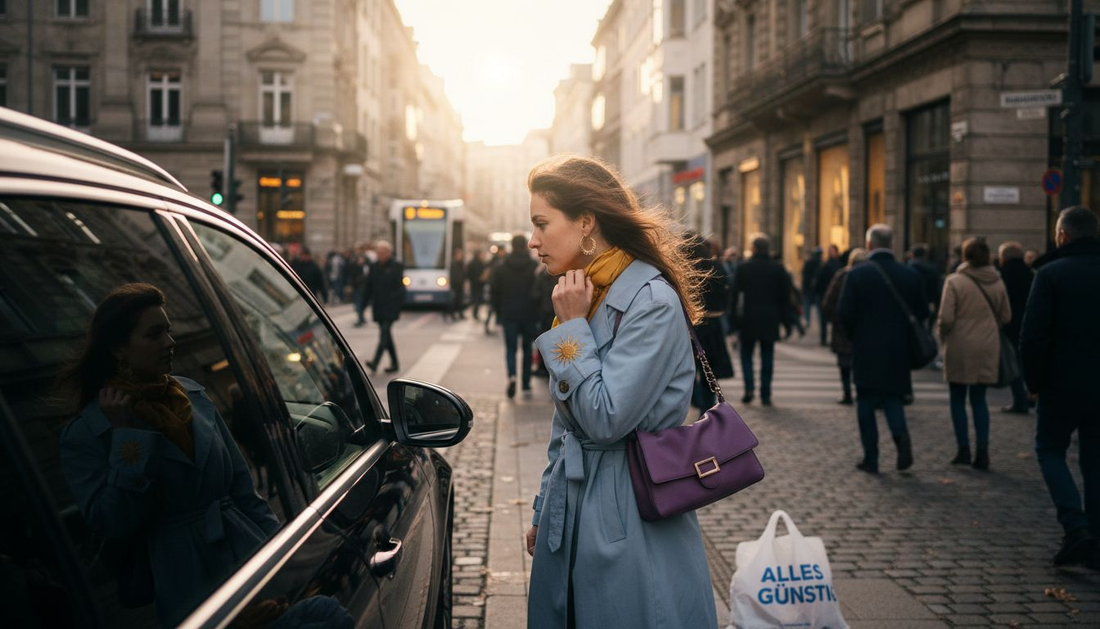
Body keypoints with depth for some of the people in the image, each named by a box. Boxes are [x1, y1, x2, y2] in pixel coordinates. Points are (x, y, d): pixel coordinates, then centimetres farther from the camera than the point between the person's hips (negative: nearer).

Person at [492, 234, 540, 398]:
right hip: (529, 315, 0)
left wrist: (499, 311, 11)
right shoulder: (535, 267, -5)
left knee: (510, 348, 4)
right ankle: (526, 385, 13)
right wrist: (538, 312, 7)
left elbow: (494, 291, 1)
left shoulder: (502, 267, 0)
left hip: (508, 315, 0)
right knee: (527, 349, 11)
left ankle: (512, 376, -22)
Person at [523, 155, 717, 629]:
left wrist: (573, 327, -15)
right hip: (570, 510, 8)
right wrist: (544, 511, 19)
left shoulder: (652, 302, -17)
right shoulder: (583, 295, 10)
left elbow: (606, 419, -22)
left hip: (630, 525, -8)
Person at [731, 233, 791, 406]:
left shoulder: (743, 267, -5)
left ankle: (749, 388, -5)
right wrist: (781, 316, 10)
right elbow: (785, 296, 2)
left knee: (746, 354, 12)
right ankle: (765, 395, 6)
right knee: (767, 357, 7)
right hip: (770, 320, 1)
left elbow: (735, 293, -4)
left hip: (748, 320, -1)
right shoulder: (778, 268, 1)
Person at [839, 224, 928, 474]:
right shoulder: (910, 275, 0)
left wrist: (856, 337, 7)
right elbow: (922, 312, 3)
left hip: (866, 351, -2)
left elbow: (845, 313, -10)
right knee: (892, 398, 15)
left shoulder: (857, 275, -9)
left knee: (866, 404, 8)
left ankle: (871, 458, 8)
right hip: (899, 351, 3)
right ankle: (901, 434, -13)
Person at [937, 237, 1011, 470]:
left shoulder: (955, 281, -12)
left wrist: (942, 336, 3)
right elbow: (1006, 317, 10)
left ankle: (964, 450, 7)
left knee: (958, 400, 8)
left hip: (960, 347, -4)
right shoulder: (997, 282, 3)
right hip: (988, 348, 4)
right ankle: (982, 451, 4)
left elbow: (946, 318, -15)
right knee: (979, 399, 12)